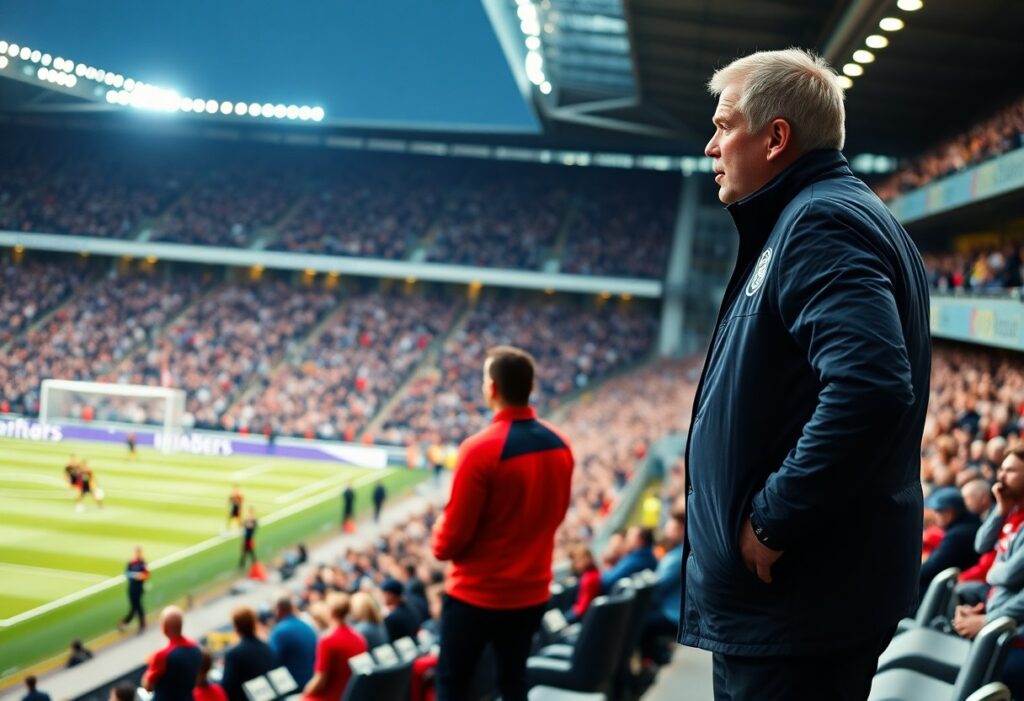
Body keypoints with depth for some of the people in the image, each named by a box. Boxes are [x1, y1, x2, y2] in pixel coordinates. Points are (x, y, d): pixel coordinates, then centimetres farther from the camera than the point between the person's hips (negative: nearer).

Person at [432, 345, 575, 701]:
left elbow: (454, 533, -15)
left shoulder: (481, 448, -21)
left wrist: (440, 544, 6)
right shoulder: (560, 444, -2)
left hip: (477, 593, -6)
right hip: (532, 591, 6)